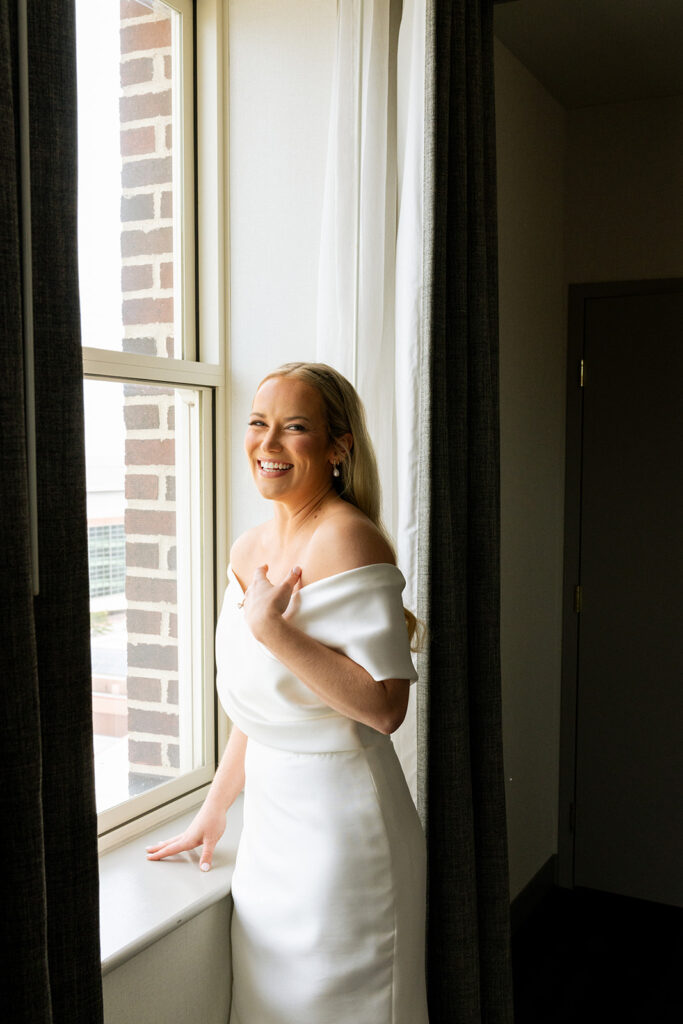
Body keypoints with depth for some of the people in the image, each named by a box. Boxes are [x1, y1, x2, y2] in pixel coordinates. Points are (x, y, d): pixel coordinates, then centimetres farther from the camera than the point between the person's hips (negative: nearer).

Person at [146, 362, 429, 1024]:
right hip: (271, 815, 8)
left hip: (341, 823, -8)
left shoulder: (347, 539, -18)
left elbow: (385, 707, -24)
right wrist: (212, 812, 21)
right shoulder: (248, 550, 7)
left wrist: (272, 627, -25)